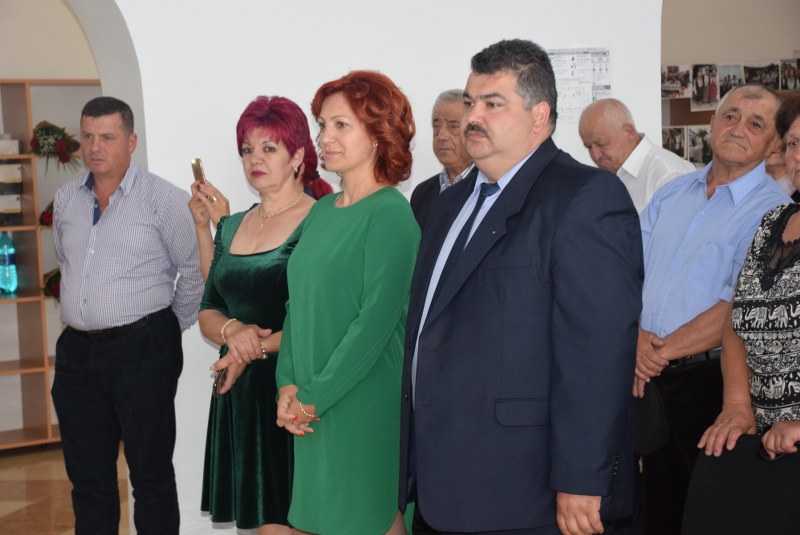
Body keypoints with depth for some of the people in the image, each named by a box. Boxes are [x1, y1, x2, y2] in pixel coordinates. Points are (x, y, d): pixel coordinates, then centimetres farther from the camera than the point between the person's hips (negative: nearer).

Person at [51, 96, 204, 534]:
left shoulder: (163, 199, -8)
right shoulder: (65, 198, 9)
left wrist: (173, 328, 2)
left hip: (142, 350, -5)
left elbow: (194, 271, -4)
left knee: (151, 474, 3)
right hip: (77, 351, 6)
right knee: (88, 477, 13)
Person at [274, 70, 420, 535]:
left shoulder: (390, 214, -12)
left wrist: (316, 397, -14)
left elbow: (376, 319, -17)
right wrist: (289, 385, 0)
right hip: (311, 410, 7)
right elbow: (298, 303, 12)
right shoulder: (321, 211, 11)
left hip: (365, 405, -7)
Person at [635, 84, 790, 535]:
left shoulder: (774, 210, -9)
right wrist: (635, 335, -11)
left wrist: (662, 351, -16)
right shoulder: (671, 195, 11)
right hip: (647, 380, 5)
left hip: (709, 381, -5)